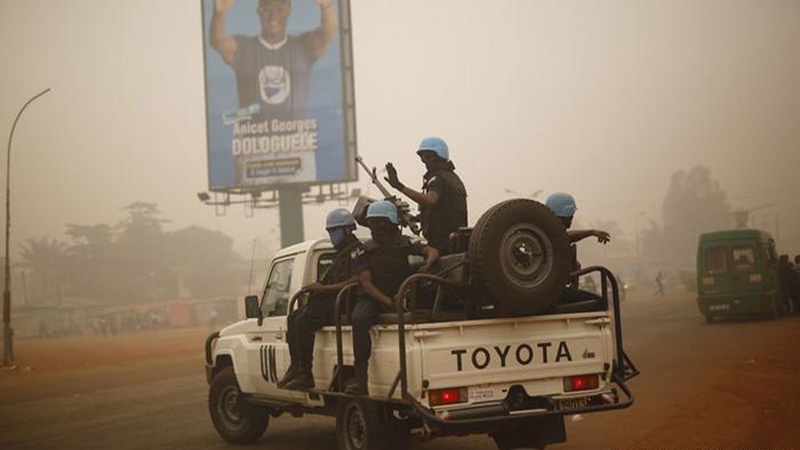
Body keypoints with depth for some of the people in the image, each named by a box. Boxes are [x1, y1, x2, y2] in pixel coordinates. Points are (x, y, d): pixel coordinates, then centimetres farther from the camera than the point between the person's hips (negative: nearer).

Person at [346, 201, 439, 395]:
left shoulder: (404, 244, 8)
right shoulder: (366, 249, 7)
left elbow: (432, 251, -3)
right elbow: (365, 282, -3)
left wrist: (427, 265, -29)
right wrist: (388, 301, -18)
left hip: (400, 296, 1)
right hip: (373, 298, -1)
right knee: (358, 319, -33)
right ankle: (360, 378, -36)